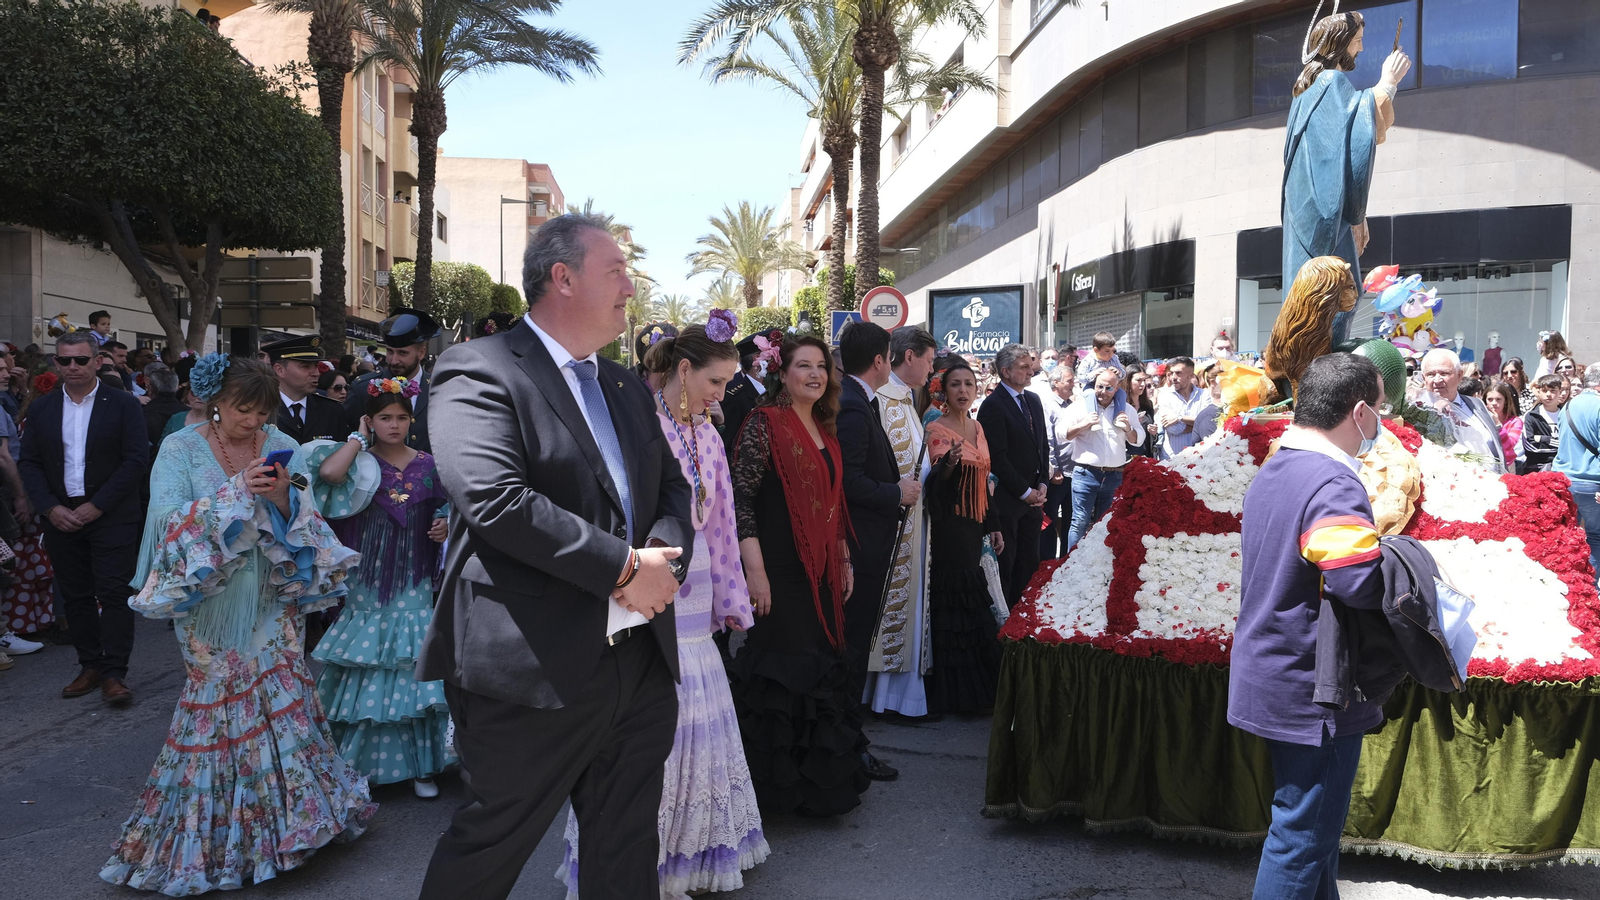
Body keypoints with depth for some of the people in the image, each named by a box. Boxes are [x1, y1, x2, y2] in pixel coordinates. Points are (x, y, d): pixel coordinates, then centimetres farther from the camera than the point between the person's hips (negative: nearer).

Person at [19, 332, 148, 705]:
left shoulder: (123, 404, -4)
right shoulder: (41, 409, 8)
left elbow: (136, 460, -9)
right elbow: (30, 463, 7)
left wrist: (97, 506, -14)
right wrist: (50, 508, -7)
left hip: (111, 517, -4)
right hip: (61, 517, 4)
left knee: (114, 594, -5)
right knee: (76, 596, 10)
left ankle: (114, 674, 0)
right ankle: (90, 666, 20)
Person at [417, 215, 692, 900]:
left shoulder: (628, 389, 17)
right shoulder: (479, 372, -10)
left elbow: (671, 484, 18)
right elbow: (494, 499, -23)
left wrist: (666, 557, -6)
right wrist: (626, 566, -20)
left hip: (640, 661, 8)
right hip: (534, 670, -7)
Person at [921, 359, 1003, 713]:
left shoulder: (977, 428, 12)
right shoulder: (937, 429, -8)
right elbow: (934, 484, -16)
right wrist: (947, 462, -35)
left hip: (974, 527, 7)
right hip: (949, 527, -7)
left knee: (975, 601, 9)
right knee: (953, 603, -6)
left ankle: (978, 688, 19)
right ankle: (951, 693, 3)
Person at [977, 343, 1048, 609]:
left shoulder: (1033, 400, 12)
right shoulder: (993, 406, -13)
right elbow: (997, 458, -16)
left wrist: (1042, 483, 5)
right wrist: (1025, 492, -12)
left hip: (1033, 496, 7)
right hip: (1007, 500, -7)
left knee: (1029, 563, 11)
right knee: (1005, 564, 1)